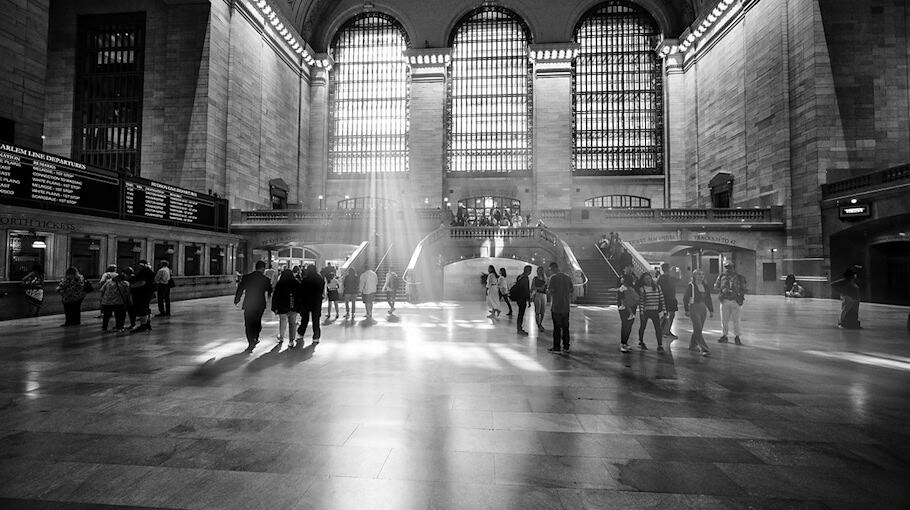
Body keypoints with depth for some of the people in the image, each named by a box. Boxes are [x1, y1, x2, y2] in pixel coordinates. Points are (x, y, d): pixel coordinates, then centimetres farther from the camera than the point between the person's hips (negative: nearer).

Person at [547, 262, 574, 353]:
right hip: (566, 306, 6)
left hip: (556, 306, -6)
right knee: (565, 327, 11)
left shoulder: (553, 277, -11)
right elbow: (572, 290, 11)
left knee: (557, 327, 0)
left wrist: (547, 289, 6)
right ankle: (566, 346, 16)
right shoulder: (567, 277, 8)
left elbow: (549, 291, -15)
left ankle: (556, 347, 4)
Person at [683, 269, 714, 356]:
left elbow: (708, 300, 15)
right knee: (698, 330, -10)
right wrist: (687, 310, -6)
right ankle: (704, 349, -12)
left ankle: (692, 345, 27)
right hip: (694, 309, -6)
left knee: (697, 329, 13)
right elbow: (685, 298, -6)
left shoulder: (706, 287, 9)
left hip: (703, 309, 6)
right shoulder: (690, 286, -8)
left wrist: (711, 311, 12)